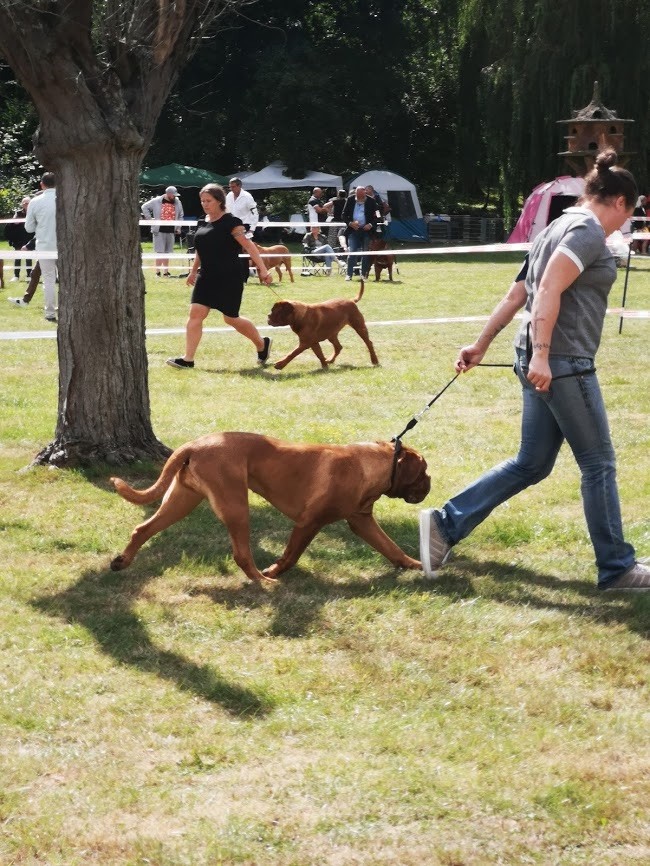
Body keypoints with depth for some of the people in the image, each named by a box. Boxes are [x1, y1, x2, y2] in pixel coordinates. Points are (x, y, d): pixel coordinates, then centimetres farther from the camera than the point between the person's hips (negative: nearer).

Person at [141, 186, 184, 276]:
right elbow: (145, 207, 5)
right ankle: (158, 271, -3)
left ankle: (166, 271, 15)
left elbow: (181, 216, 18)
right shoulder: (156, 201, -3)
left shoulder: (177, 202, 8)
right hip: (159, 231, -4)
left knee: (167, 252, 9)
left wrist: (178, 228, 11)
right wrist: (149, 218, -2)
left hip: (171, 231, 4)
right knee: (160, 252, -7)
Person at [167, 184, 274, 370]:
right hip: (207, 277, 7)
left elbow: (249, 246, -18)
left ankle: (262, 344, 28)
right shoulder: (204, 224, 9)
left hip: (229, 278, -7)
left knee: (231, 318, 4)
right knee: (196, 313, -5)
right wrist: (193, 271, 28)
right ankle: (188, 359, -6)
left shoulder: (231, 223, -13)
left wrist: (263, 270, -25)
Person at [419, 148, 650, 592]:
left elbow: (515, 296, 19)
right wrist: (541, 353, -27)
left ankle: (447, 523, 10)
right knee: (599, 463, 0)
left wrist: (480, 346, 20)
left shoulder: (560, 228, 18)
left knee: (531, 464, 13)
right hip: (563, 363, -10)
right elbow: (549, 292, -23)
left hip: (545, 362, 10)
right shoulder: (588, 231, -11)